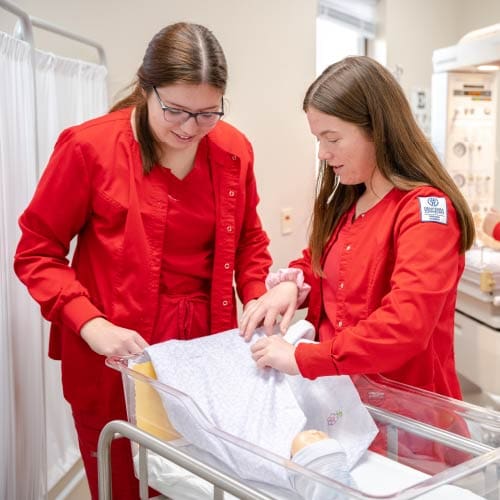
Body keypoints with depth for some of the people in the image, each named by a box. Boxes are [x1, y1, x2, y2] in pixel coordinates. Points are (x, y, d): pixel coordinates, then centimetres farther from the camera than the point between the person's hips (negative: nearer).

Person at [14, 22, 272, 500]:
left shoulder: (234, 150, 0)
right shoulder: (89, 146, -13)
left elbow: (249, 241, 14)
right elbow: (36, 251, -6)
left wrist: (258, 303, -4)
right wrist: (90, 324, -19)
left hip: (207, 350, 4)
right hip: (119, 358, -3)